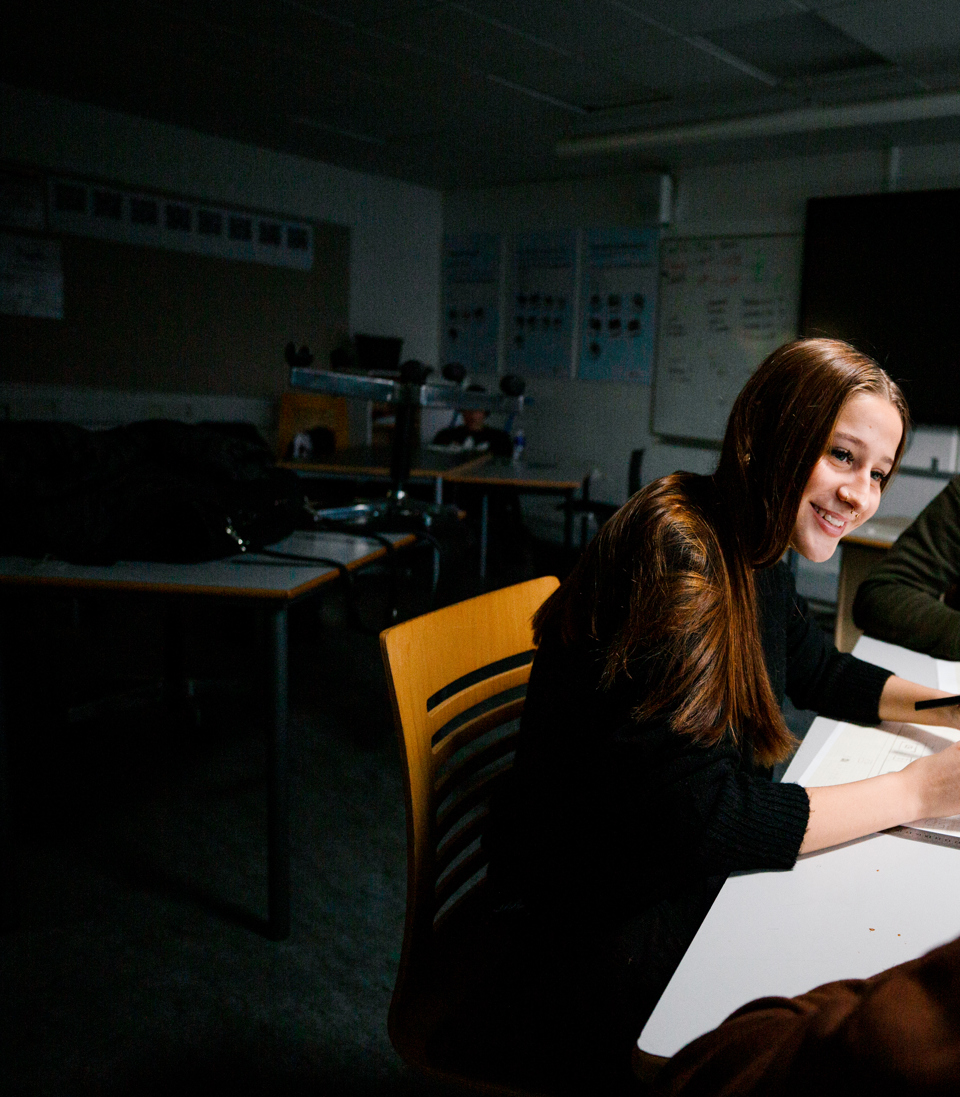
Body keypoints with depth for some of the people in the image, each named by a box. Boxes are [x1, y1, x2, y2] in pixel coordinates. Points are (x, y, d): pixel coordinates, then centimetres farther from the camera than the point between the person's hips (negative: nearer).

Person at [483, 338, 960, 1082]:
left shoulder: (755, 553, 0)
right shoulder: (675, 553, -28)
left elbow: (821, 673, 18)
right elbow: (702, 815, -29)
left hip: (699, 865, 9)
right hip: (598, 907, -8)